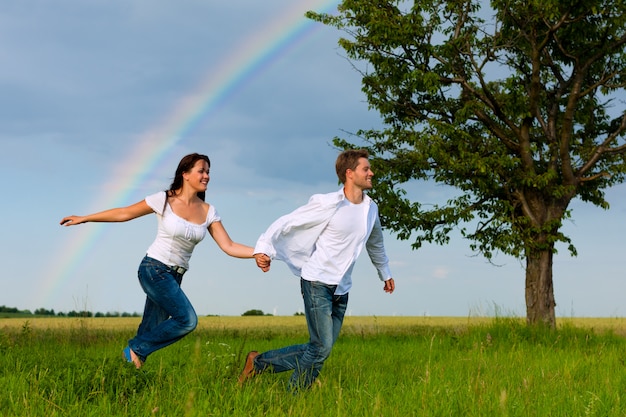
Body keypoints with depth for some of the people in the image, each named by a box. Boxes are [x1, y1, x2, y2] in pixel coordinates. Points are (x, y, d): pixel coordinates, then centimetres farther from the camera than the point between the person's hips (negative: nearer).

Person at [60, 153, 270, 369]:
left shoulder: (208, 211, 3)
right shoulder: (164, 200, -10)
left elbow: (228, 246, -1)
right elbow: (124, 213, -1)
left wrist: (257, 253, -17)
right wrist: (84, 218, 2)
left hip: (175, 276, 6)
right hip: (154, 269, -6)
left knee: (151, 331, 5)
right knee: (187, 320, -16)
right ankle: (136, 350, -1)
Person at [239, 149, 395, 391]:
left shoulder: (371, 208, 9)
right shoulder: (329, 205, -13)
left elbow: (375, 244, 28)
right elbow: (286, 223, -12)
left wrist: (385, 273, 37)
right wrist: (263, 248, -24)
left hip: (342, 289, 7)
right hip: (317, 282, -7)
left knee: (322, 348, 3)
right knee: (322, 347, -14)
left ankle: (259, 362, 14)